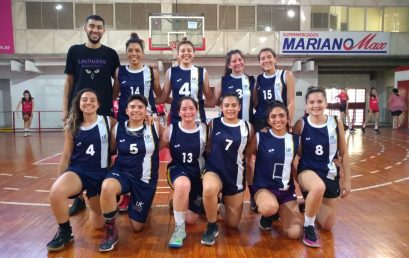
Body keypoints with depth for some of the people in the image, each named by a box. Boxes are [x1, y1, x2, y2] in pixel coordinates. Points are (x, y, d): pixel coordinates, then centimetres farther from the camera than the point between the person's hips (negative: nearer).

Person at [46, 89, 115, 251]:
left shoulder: (107, 122, -3)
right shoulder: (72, 127, 2)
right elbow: (66, 157, 6)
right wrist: (60, 180, 7)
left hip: (100, 173, 0)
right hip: (78, 170, 1)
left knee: (98, 224, 9)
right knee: (55, 192, -35)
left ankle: (98, 205, 47)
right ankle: (64, 232, -6)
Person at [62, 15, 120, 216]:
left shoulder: (110, 54, 5)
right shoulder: (75, 51, 7)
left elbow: (117, 80, 10)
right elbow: (69, 81, 7)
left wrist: (111, 100, -3)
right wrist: (65, 109, 2)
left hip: (104, 112, -1)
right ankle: (79, 198, 15)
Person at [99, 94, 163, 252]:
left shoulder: (155, 127, -6)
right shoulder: (117, 129, -3)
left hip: (146, 180, 0)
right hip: (122, 172, 0)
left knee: (137, 227, 7)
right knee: (107, 187, -39)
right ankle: (111, 231, -14)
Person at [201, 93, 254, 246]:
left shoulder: (247, 127, -1)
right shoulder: (213, 124, -5)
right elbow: (207, 148, 3)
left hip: (236, 175, 2)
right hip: (214, 169, -2)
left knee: (232, 223, 10)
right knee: (209, 189, -40)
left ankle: (225, 201, 45)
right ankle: (212, 227, -11)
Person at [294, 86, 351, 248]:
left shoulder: (336, 123, -6)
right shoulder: (301, 124, -11)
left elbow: (344, 154, 1)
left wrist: (347, 181, 3)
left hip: (330, 175, 3)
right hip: (307, 171, -3)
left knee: (327, 225, 12)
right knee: (318, 187, -42)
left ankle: (311, 206, 46)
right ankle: (308, 227, -14)